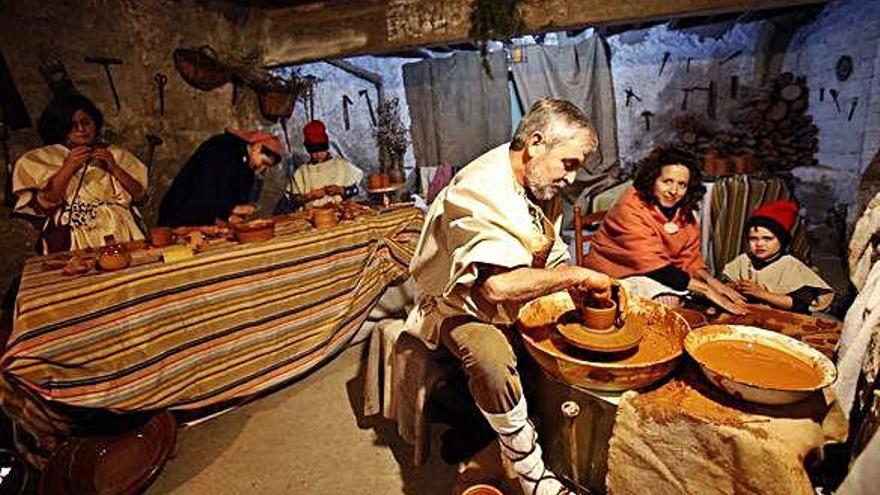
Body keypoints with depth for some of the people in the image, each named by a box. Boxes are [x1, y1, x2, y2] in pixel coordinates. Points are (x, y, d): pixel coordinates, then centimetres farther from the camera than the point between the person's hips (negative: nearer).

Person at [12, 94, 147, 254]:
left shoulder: (115, 154, 17)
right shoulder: (42, 159, 13)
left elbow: (139, 194, 7)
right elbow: (43, 205, 0)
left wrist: (114, 168, -5)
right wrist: (68, 168, -7)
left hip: (121, 229, 1)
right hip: (73, 237, -1)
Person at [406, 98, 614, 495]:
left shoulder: (540, 184, 0)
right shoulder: (480, 190, -30)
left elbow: (553, 257, 6)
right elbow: (496, 285, -41)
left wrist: (583, 292, -12)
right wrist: (576, 275, -29)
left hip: (520, 298, 9)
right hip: (462, 305, -8)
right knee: (491, 358, -35)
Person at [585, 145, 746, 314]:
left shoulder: (684, 213, 2)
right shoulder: (630, 208, -22)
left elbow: (690, 259, 1)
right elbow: (651, 264, -27)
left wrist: (711, 280, -20)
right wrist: (705, 289, -27)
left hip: (660, 277, 7)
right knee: (669, 300, -29)